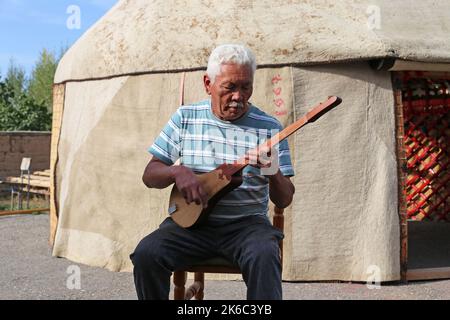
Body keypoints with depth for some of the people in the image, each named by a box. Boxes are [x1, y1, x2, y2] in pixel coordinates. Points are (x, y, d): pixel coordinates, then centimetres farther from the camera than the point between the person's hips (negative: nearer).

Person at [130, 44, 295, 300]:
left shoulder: (268, 128, 2)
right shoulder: (185, 117, 7)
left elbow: (284, 200, 0)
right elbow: (150, 175, 8)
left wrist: (273, 172, -22)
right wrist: (178, 172, -15)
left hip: (247, 224, -1)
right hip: (190, 222, 2)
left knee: (264, 255, -34)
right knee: (146, 253, -25)